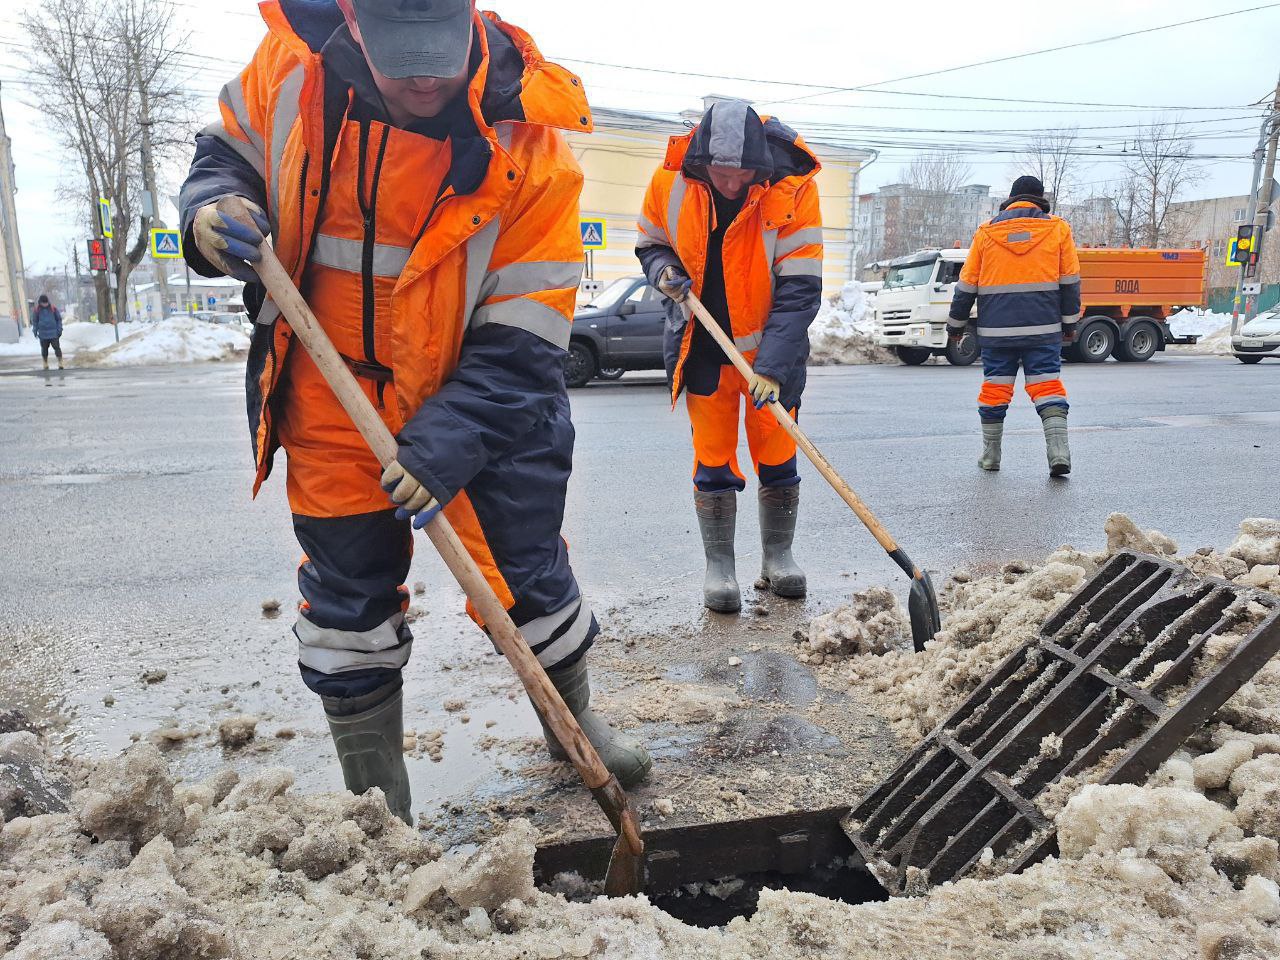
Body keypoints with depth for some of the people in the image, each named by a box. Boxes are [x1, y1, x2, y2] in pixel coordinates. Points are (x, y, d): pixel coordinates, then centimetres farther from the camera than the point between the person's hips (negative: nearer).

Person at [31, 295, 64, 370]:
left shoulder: (53, 308, 0)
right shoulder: (37, 310, 2)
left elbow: (59, 319, 6)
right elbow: (34, 321, 10)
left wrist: (59, 329, 0)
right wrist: (35, 331, 3)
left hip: (53, 333, -1)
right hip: (43, 334, 1)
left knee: (57, 347, -5)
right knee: (44, 349, 8)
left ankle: (60, 363, -1)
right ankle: (46, 364, 19)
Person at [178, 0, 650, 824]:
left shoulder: (525, 137, -18)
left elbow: (522, 339, -19)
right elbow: (229, 152, 11)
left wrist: (453, 435, -29)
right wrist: (214, 212, -12)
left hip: (484, 394, -2)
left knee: (528, 568, 9)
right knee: (348, 595, 10)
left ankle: (574, 720, 40)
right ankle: (375, 803, 31)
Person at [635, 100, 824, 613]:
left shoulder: (793, 189, -19)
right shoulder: (670, 182, -12)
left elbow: (800, 289, -21)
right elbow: (650, 243, 8)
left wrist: (772, 365, -28)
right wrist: (664, 269, -16)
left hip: (771, 346, -1)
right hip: (704, 344, 1)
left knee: (778, 455, 5)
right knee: (713, 459, 2)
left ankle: (778, 556, 23)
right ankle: (719, 565, 14)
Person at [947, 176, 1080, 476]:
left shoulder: (987, 232, 7)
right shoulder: (1058, 228, 6)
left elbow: (967, 284, 9)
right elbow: (1070, 281, 6)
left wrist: (957, 324, 18)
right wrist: (1069, 322, 13)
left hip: (996, 328, 1)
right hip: (1043, 327, 0)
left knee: (994, 387, 9)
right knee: (1048, 385, 0)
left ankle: (990, 454, 16)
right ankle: (1059, 452, -11)